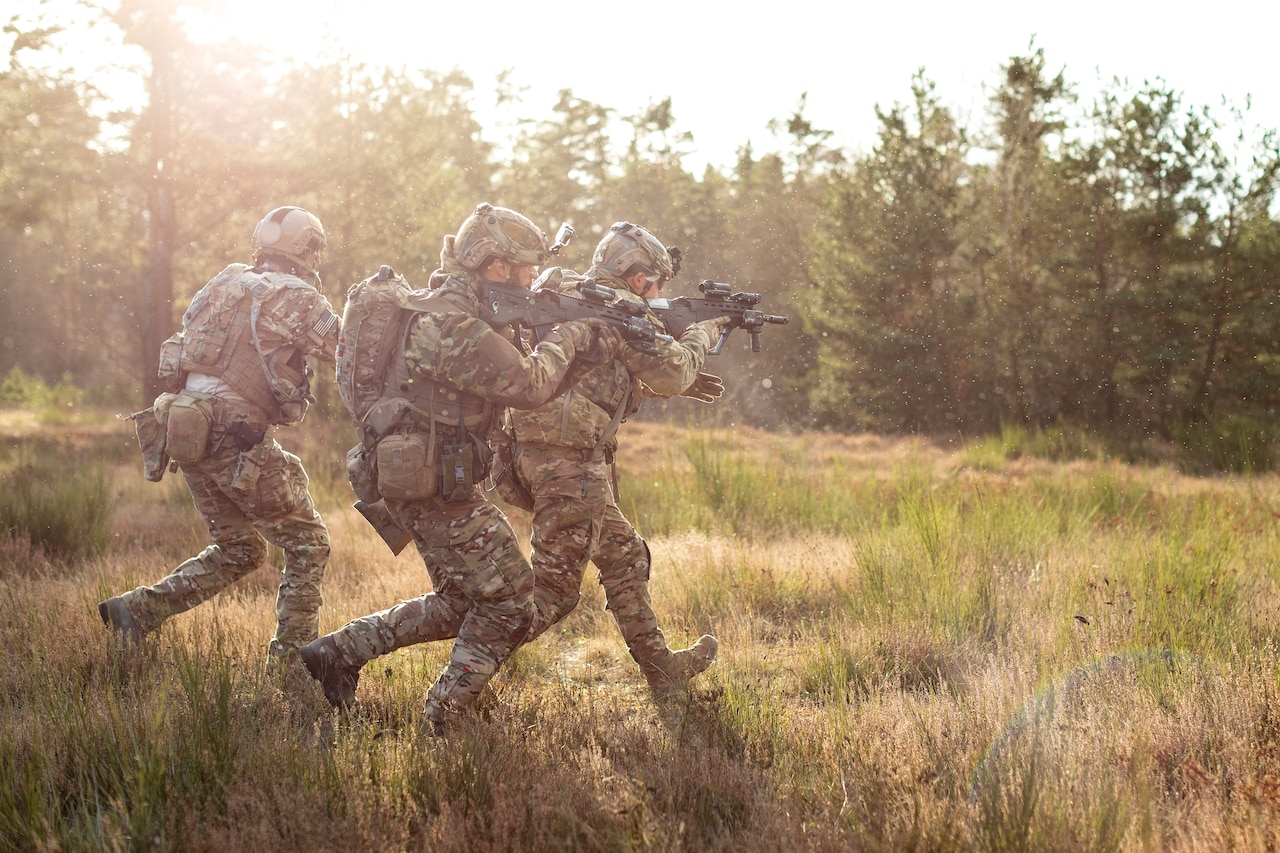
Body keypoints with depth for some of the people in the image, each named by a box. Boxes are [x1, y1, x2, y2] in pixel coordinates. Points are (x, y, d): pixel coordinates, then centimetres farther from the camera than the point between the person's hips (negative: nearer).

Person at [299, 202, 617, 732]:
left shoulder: (464, 310, 12)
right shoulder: (455, 325, -22)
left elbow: (515, 360, 18)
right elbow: (530, 385, -23)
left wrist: (587, 339, 3)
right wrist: (565, 338, -6)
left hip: (422, 478, 10)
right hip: (432, 484, -10)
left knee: (463, 601, 19)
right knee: (509, 600, -3)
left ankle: (338, 651, 21)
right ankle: (445, 721, 4)